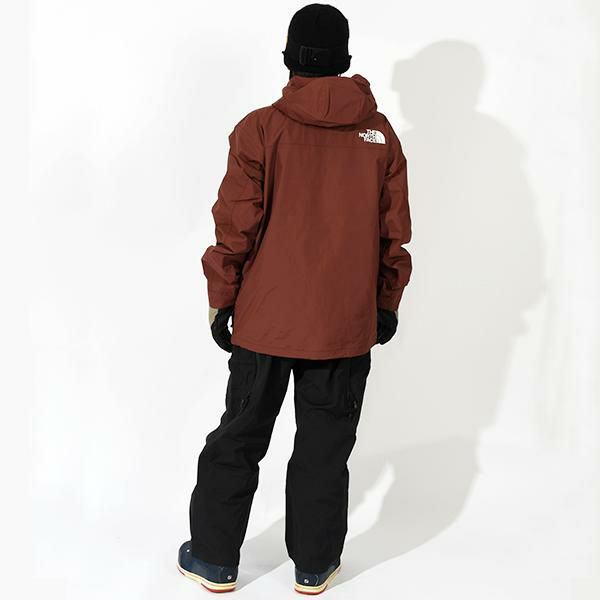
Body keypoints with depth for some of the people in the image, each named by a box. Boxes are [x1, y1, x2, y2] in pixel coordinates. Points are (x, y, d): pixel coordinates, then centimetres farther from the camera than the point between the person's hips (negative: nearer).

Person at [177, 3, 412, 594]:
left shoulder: (260, 129, -7)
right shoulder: (379, 133, 1)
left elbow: (236, 227, -8)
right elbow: (393, 231, 4)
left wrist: (220, 298, 3)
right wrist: (387, 302, 15)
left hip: (266, 319, -1)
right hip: (347, 324, 2)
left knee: (238, 438, 13)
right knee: (325, 447, 12)